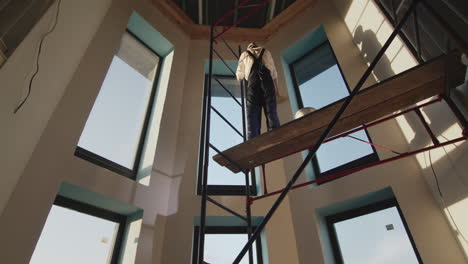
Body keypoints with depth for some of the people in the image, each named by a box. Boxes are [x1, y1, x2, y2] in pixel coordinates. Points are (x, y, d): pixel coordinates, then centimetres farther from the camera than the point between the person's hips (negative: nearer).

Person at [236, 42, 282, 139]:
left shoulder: (244, 54, 27)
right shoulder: (266, 52, 29)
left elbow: (239, 77, 26)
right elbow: (274, 71, 20)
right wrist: (276, 88, 23)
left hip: (253, 82, 0)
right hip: (267, 82, 1)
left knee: (253, 117, -7)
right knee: (271, 114, -6)